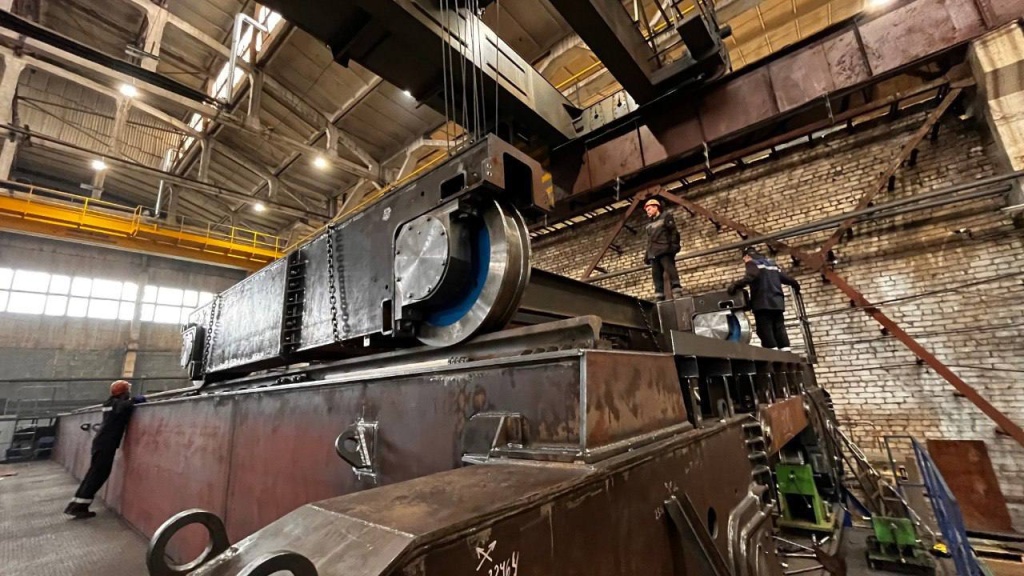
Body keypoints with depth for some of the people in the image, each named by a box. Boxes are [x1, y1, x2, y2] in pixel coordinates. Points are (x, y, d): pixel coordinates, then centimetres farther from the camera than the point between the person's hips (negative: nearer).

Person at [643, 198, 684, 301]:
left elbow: (674, 232, -2)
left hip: (665, 250, -7)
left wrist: (674, 245, -15)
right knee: (656, 275, -1)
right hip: (654, 253, 7)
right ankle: (659, 297, -4)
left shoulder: (665, 217, 10)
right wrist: (647, 254, 18)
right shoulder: (649, 224, 28)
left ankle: (677, 295, -21)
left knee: (670, 271, -16)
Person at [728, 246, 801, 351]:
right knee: (779, 329, 8)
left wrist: (736, 285, -28)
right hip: (777, 301, 7)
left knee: (766, 331, -9)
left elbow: (750, 277, -19)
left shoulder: (752, 263, 2)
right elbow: (784, 277, 28)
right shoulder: (772, 263, 24)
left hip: (762, 303, -7)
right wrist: (795, 284, 46)